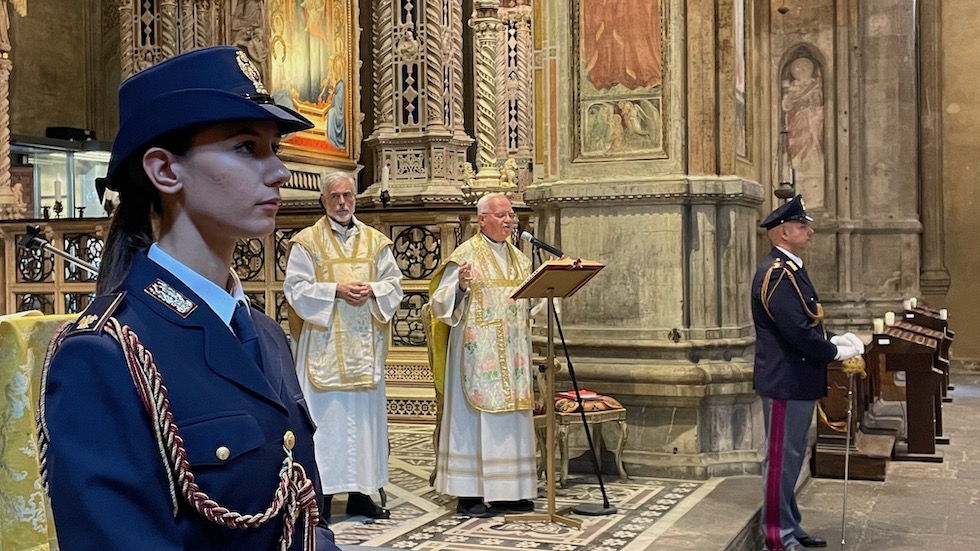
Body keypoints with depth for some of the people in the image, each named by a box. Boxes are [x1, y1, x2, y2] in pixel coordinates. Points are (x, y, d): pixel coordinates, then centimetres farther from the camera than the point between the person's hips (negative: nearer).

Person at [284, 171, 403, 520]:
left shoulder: (375, 241, 12)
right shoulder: (306, 242, 2)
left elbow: (394, 284, 9)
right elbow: (296, 287, -5)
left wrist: (371, 291, -11)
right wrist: (336, 291, -16)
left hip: (365, 344, 4)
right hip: (323, 344, -3)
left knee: (365, 413, 6)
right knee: (325, 413, -4)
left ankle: (360, 494, 13)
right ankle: (321, 492, 2)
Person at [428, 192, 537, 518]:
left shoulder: (519, 259, 16)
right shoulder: (465, 255, -5)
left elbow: (529, 303, 23)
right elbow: (441, 303, -9)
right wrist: (460, 287, -28)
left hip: (512, 353, 7)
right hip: (477, 352, -7)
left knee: (511, 417, 7)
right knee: (474, 415, -5)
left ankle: (509, 491, 14)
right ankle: (469, 494, 1)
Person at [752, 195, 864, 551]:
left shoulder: (790, 268, 14)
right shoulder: (777, 273, -19)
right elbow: (796, 331, -25)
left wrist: (834, 339, 3)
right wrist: (836, 353, -13)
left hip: (797, 380, 11)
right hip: (785, 381, -11)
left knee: (791, 455, 17)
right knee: (782, 456, -2)